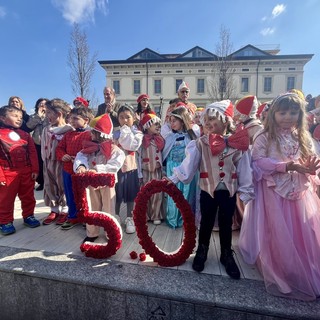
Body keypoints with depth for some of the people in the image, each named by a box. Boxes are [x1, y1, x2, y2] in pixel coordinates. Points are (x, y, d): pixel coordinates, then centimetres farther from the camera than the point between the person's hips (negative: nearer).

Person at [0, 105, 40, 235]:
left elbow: (32, 153, 5)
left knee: (28, 197, 13)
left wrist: (35, 170, -2)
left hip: (27, 172, 4)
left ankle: (28, 216, 29)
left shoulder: (25, 135, 8)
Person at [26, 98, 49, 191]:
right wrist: (38, 116, -10)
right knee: (40, 164, 7)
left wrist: (45, 116, -9)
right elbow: (29, 126, -5)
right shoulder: (33, 116, 13)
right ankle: (41, 182, 21)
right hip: (37, 143, 3)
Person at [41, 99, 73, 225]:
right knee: (50, 187, 13)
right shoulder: (46, 130, 7)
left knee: (63, 187, 6)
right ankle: (54, 210, 28)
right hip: (48, 162, 6)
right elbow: (44, 147, 10)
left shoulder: (69, 129, -13)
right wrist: (45, 160, 5)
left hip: (62, 162, -6)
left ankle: (64, 211, 22)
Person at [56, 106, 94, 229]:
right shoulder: (68, 134, 9)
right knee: (70, 196, 18)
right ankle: (72, 216, 36)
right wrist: (62, 156, -4)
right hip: (67, 170, 6)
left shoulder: (90, 135, -12)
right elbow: (59, 148, 16)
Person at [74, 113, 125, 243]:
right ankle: (92, 233, 36)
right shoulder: (90, 147, 2)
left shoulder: (113, 149, -15)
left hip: (107, 182, -5)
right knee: (92, 209, 18)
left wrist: (97, 170, -35)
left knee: (108, 210, 9)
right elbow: (81, 157, -12)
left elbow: (114, 166, -25)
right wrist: (81, 166, -35)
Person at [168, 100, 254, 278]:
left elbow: (244, 170, -1)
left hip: (229, 191, 1)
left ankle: (227, 255, 38)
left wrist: (245, 193, -1)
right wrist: (173, 178, -24)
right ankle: (202, 252, 37)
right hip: (208, 191, -1)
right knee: (206, 223, 15)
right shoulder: (201, 143, -7)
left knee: (226, 225, 16)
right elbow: (189, 164, -14)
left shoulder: (238, 143, -4)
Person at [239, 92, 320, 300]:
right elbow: (259, 162, -15)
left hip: (300, 191, 5)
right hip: (274, 193, -5)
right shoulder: (264, 138, -6)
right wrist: (288, 166, -21)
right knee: (279, 236, 3)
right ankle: (282, 276, 24)